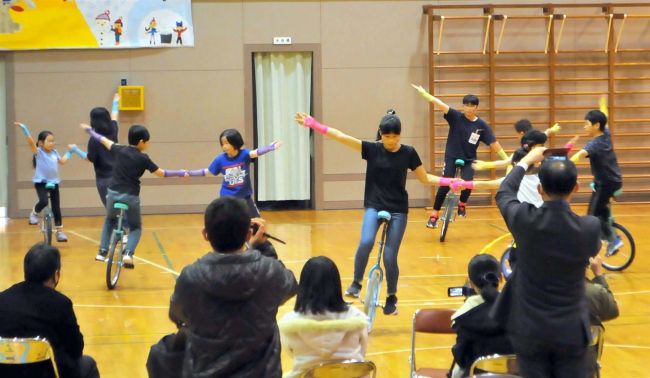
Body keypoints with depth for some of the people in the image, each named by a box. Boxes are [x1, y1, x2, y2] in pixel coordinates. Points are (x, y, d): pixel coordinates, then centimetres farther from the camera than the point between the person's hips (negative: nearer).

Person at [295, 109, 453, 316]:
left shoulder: (408, 153, -3)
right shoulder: (372, 149, -6)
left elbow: (425, 178, 7)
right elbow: (341, 136, -14)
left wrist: (450, 181, -6)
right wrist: (312, 124, -22)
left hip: (398, 210, 1)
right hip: (374, 206, -1)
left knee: (389, 256, -1)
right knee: (366, 242, -27)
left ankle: (391, 298, 21)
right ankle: (356, 283, -6)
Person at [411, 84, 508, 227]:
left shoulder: (482, 125, -7)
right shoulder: (456, 117, -10)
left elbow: (494, 143, -5)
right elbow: (440, 104, -22)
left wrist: (507, 159, -8)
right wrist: (423, 93, -33)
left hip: (469, 160, 1)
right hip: (451, 157, -1)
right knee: (444, 185, -12)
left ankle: (462, 204, 16)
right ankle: (434, 215, 1)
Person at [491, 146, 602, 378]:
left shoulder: (524, 219, -17)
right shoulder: (590, 227, -16)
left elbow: (504, 193, 8)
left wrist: (527, 160, 22)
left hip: (530, 329, 0)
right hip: (571, 330, 0)